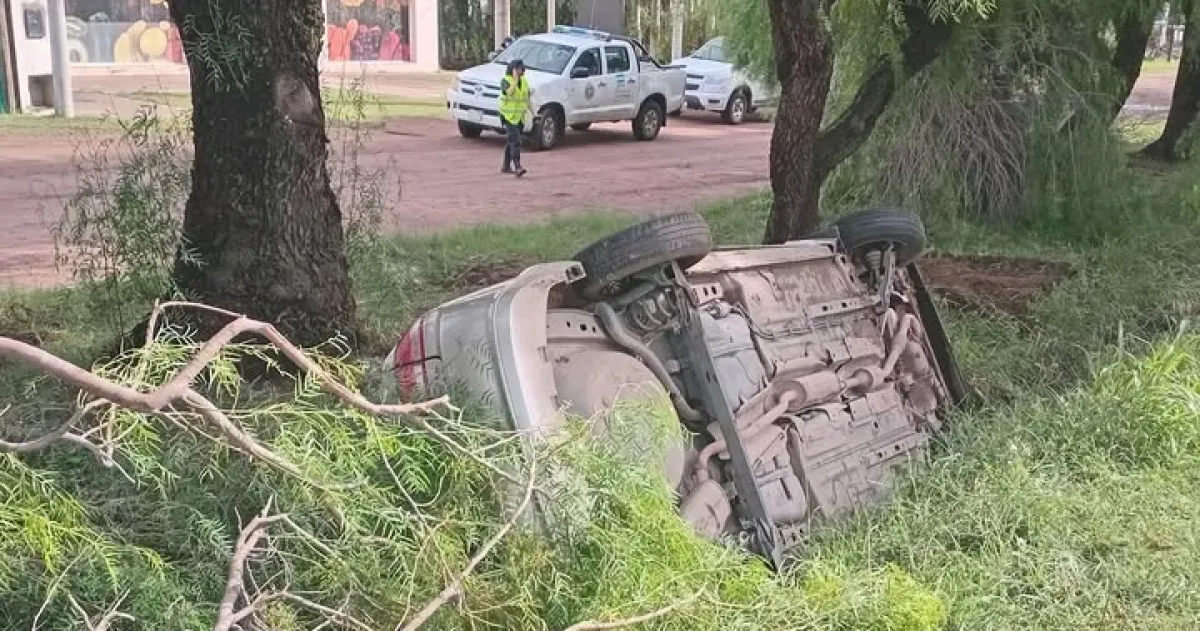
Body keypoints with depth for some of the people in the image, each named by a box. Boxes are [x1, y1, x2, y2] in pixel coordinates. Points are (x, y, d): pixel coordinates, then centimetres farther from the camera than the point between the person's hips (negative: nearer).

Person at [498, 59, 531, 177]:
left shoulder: (524, 81, 11)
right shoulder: (505, 81, -9)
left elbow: (527, 98, 19)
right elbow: (510, 92, -28)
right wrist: (515, 79, -23)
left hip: (520, 116, 7)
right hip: (508, 116, -7)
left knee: (511, 142, 14)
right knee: (515, 141, -19)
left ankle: (506, 166, 24)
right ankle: (517, 167, -27)